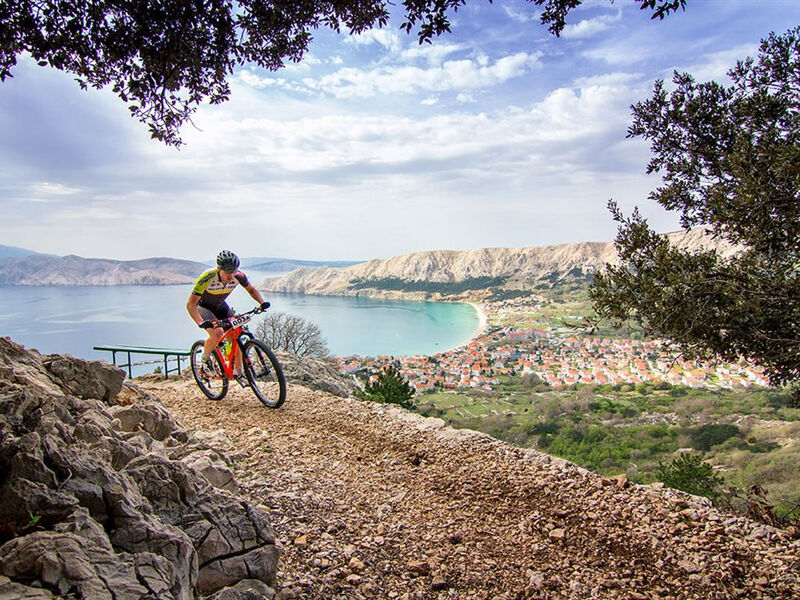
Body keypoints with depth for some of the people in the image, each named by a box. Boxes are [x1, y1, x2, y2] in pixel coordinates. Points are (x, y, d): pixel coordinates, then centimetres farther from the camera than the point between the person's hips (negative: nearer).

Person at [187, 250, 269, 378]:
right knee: (217, 332, -29)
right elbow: (190, 304, -33)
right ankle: (205, 358, -1)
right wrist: (201, 322, -49)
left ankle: (239, 373, 6)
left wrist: (262, 302, -22)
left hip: (220, 306, 4)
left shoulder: (238, 276, -24)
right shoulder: (207, 277, -36)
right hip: (202, 306, -4)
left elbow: (251, 289, -3)